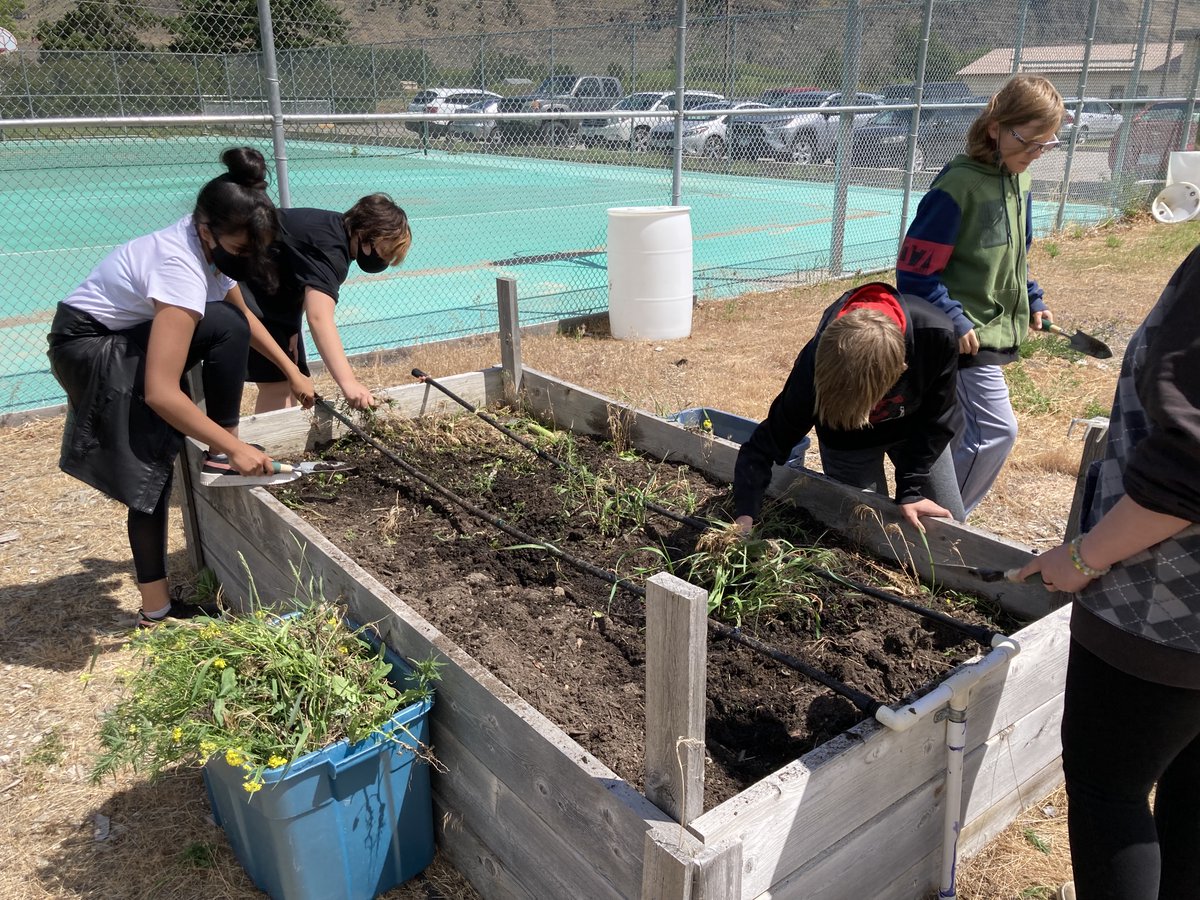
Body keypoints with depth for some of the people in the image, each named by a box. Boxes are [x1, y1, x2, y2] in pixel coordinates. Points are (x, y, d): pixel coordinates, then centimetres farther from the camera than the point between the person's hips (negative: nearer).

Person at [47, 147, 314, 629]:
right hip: (87, 348, -9)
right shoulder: (181, 269, -31)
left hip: (129, 335, 9)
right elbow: (160, 393, -35)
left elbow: (246, 317, 13)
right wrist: (235, 447, -30)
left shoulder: (208, 245, -4)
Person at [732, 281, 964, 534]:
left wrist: (911, 490, -23)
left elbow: (937, 418, -22)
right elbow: (766, 443, -31)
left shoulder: (937, 337, -40)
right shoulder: (815, 363, -40)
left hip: (914, 428, 2)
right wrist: (744, 514, -43)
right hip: (848, 438, -1)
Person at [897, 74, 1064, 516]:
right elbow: (915, 269, -19)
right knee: (997, 430, -7)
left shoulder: (1018, 181, 7)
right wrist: (953, 320, -21)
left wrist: (1032, 299, 13)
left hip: (997, 329, 8)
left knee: (959, 431, 15)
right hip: (966, 335, -8)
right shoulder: (958, 184, -20)